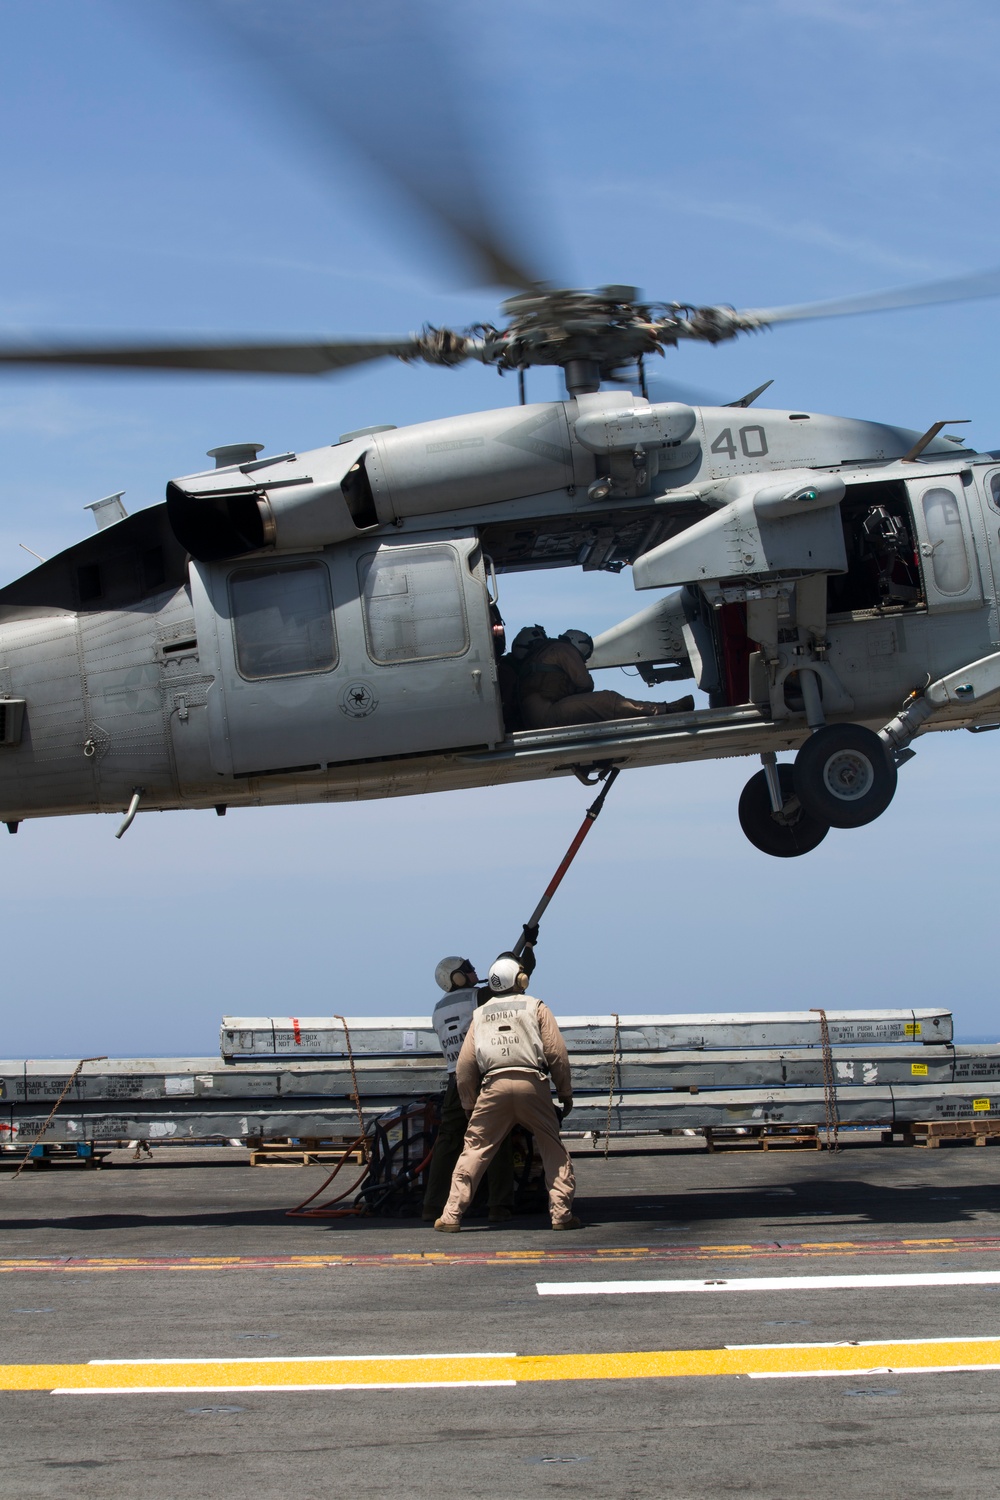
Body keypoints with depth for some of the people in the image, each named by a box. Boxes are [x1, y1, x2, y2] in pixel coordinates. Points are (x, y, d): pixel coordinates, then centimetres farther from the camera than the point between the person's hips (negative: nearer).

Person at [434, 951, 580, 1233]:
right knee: (554, 1151, 9)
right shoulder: (535, 1007, 13)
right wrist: (565, 1092, 12)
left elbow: (464, 1065, 14)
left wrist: (469, 1104, 21)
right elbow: (556, 1052, 5)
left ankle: (451, 1216, 0)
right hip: (532, 1083, -2)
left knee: (474, 1150, 5)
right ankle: (561, 1212, 2)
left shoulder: (480, 1014, 20)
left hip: (493, 1086, 2)